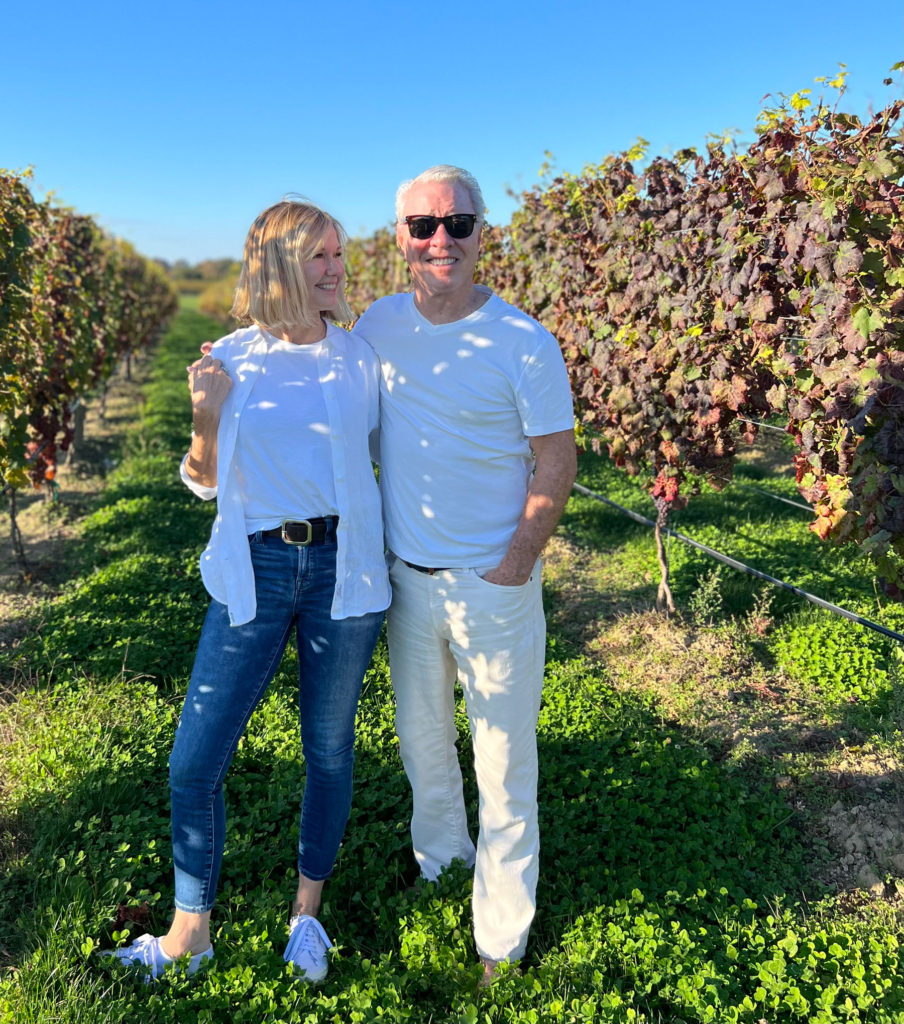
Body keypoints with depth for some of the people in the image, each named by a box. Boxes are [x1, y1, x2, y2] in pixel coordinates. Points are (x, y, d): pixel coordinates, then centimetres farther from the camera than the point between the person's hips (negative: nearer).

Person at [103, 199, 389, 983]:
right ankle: (192, 929, 27)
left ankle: (308, 908, 36)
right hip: (256, 569, 0)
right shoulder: (232, 360, 1)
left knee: (330, 748, 12)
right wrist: (207, 420, -11)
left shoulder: (359, 357, 2)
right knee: (194, 763, 2)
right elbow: (205, 482, 5)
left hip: (343, 567, 0)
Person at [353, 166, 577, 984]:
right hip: (405, 576, 4)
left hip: (493, 582, -4)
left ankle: (502, 931, 29)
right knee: (422, 738, 22)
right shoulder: (378, 326, -1)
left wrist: (517, 561, -14)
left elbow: (556, 465, -9)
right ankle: (438, 858, 48)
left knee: (505, 758, 9)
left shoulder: (525, 344, -14)